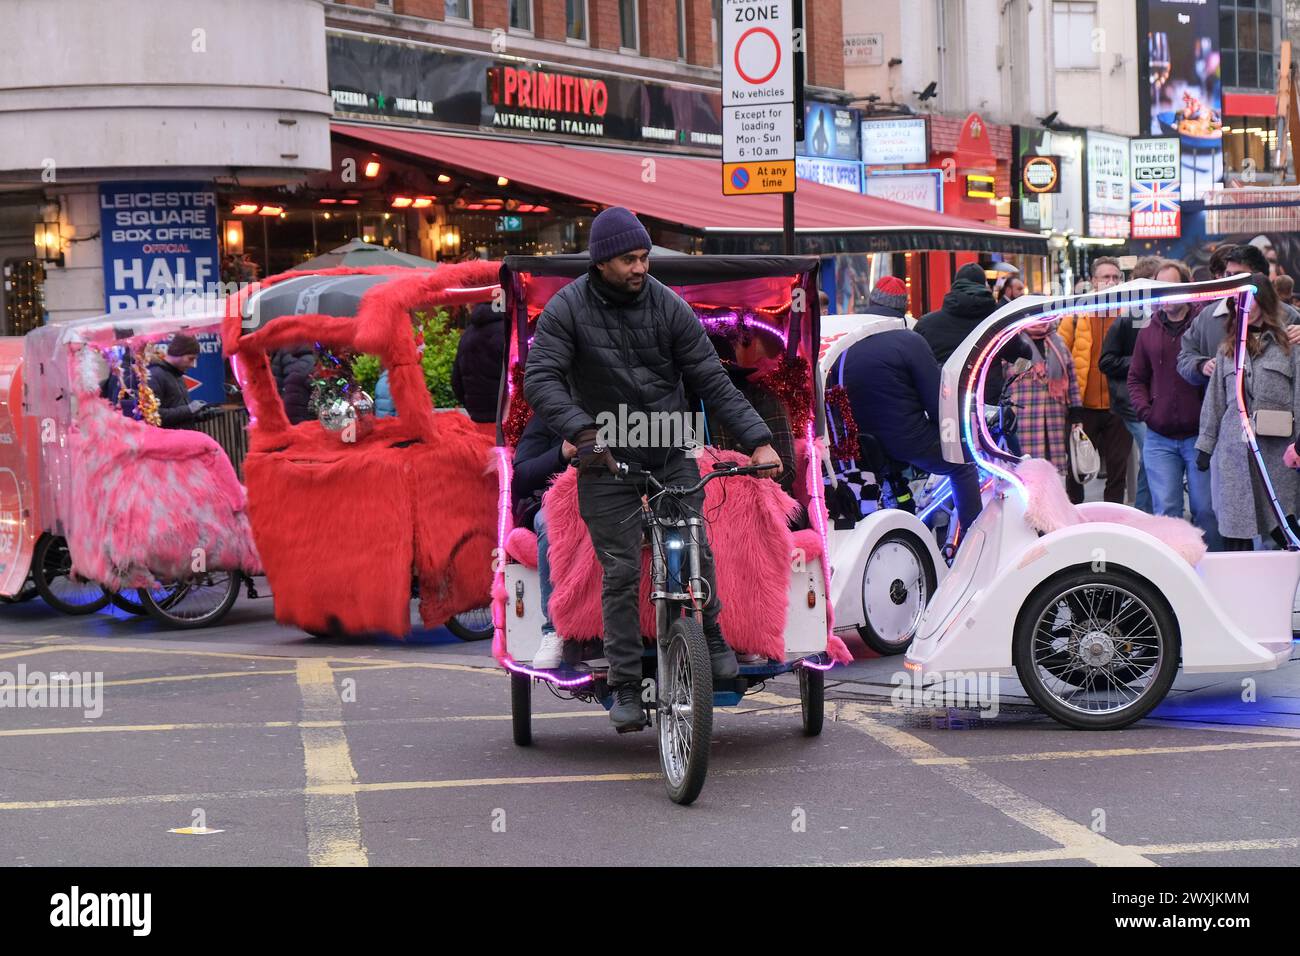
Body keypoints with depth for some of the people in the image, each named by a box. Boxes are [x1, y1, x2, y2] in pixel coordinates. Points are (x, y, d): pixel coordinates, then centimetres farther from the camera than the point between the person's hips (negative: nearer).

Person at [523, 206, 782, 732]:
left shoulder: (668, 306, -3)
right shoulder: (566, 309, -7)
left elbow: (712, 380, -3)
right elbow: (541, 378, -17)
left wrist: (758, 440, -12)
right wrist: (582, 432, -33)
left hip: (672, 454, 2)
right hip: (607, 459, -2)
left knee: (695, 552, -8)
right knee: (620, 574, -4)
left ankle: (710, 634, 20)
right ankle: (625, 686, 5)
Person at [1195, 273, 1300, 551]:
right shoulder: (1228, 346, 16)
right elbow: (1215, 400, 18)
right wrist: (1205, 445, 14)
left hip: (1277, 452, -3)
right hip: (1233, 452, 3)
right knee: (1235, 534, 1)